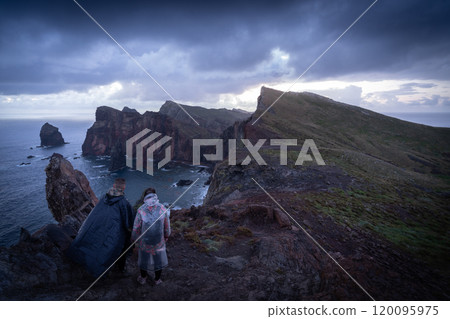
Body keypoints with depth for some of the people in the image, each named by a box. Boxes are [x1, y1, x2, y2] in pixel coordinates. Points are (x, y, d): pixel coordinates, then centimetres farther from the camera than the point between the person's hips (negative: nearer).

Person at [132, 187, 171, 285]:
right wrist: (166, 236, 15)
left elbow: (136, 228, -10)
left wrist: (134, 239, 9)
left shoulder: (141, 210, -19)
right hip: (159, 241, 0)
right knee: (159, 259, 23)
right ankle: (157, 279, 42)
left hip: (144, 241, 0)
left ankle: (143, 278, 47)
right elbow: (167, 226, -4)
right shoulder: (163, 209, -16)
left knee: (144, 258, 25)